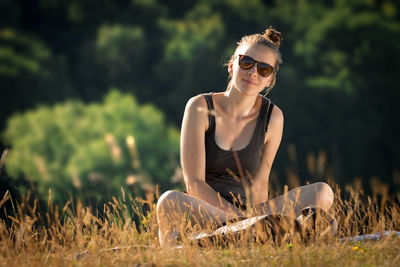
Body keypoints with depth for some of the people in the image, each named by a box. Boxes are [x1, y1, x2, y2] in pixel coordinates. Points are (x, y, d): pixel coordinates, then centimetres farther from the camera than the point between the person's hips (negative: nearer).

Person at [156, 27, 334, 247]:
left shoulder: (273, 117, 3)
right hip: (202, 215, -3)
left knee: (322, 193, -17)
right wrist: (240, 219, -23)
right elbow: (194, 183, -12)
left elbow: (259, 184, 1)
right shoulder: (200, 107, -5)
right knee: (169, 201, -38)